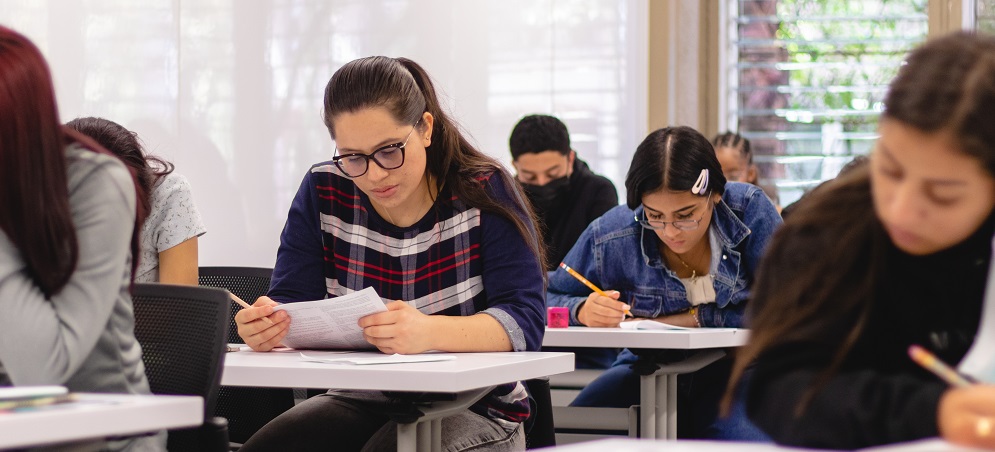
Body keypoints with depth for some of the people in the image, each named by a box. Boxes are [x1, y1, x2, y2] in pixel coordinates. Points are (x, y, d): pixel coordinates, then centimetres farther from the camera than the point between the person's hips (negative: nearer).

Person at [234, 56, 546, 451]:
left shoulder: (486, 192, -9)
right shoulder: (322, 193, 2)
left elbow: (524, 321, -19)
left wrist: (429, 332, -40)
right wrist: (267, 325, -28)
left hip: (473, 407, -4)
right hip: (362, 401, 4)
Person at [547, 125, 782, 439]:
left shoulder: (749, 208, -14)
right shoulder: (612, 236, -12)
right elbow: (547, 300, 0)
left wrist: (695, 317, -17)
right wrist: (583, 311, -23)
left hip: (732, 369, -1)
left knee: (741, 437, -36)